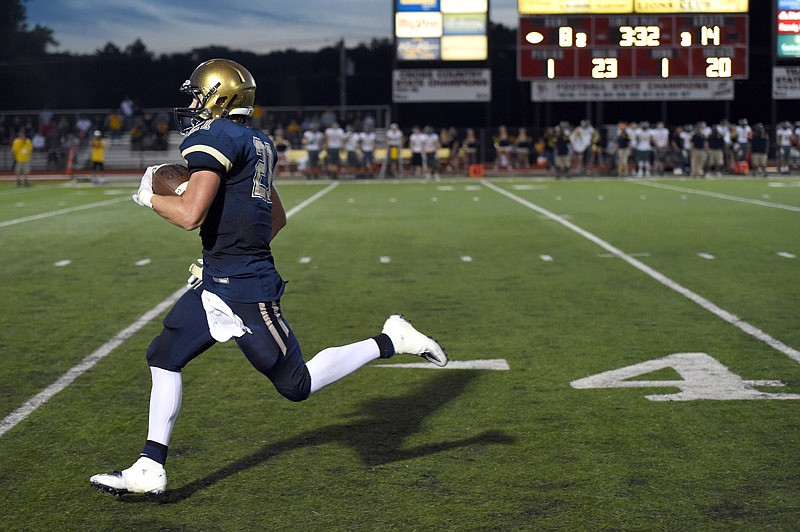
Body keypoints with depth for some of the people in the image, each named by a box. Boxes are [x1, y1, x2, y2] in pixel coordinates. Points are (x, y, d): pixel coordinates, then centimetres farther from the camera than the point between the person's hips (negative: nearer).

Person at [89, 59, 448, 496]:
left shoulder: (214, 139, -14)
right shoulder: (254, 145, 14)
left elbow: (190, 215, -25)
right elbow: (277, 217, 22)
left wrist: (150, 196, -5)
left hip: (245, 293, -10)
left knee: (297, 385, 0)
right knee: (164, 357, 12)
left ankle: (390, 341, 8)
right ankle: (150, 470, 15)